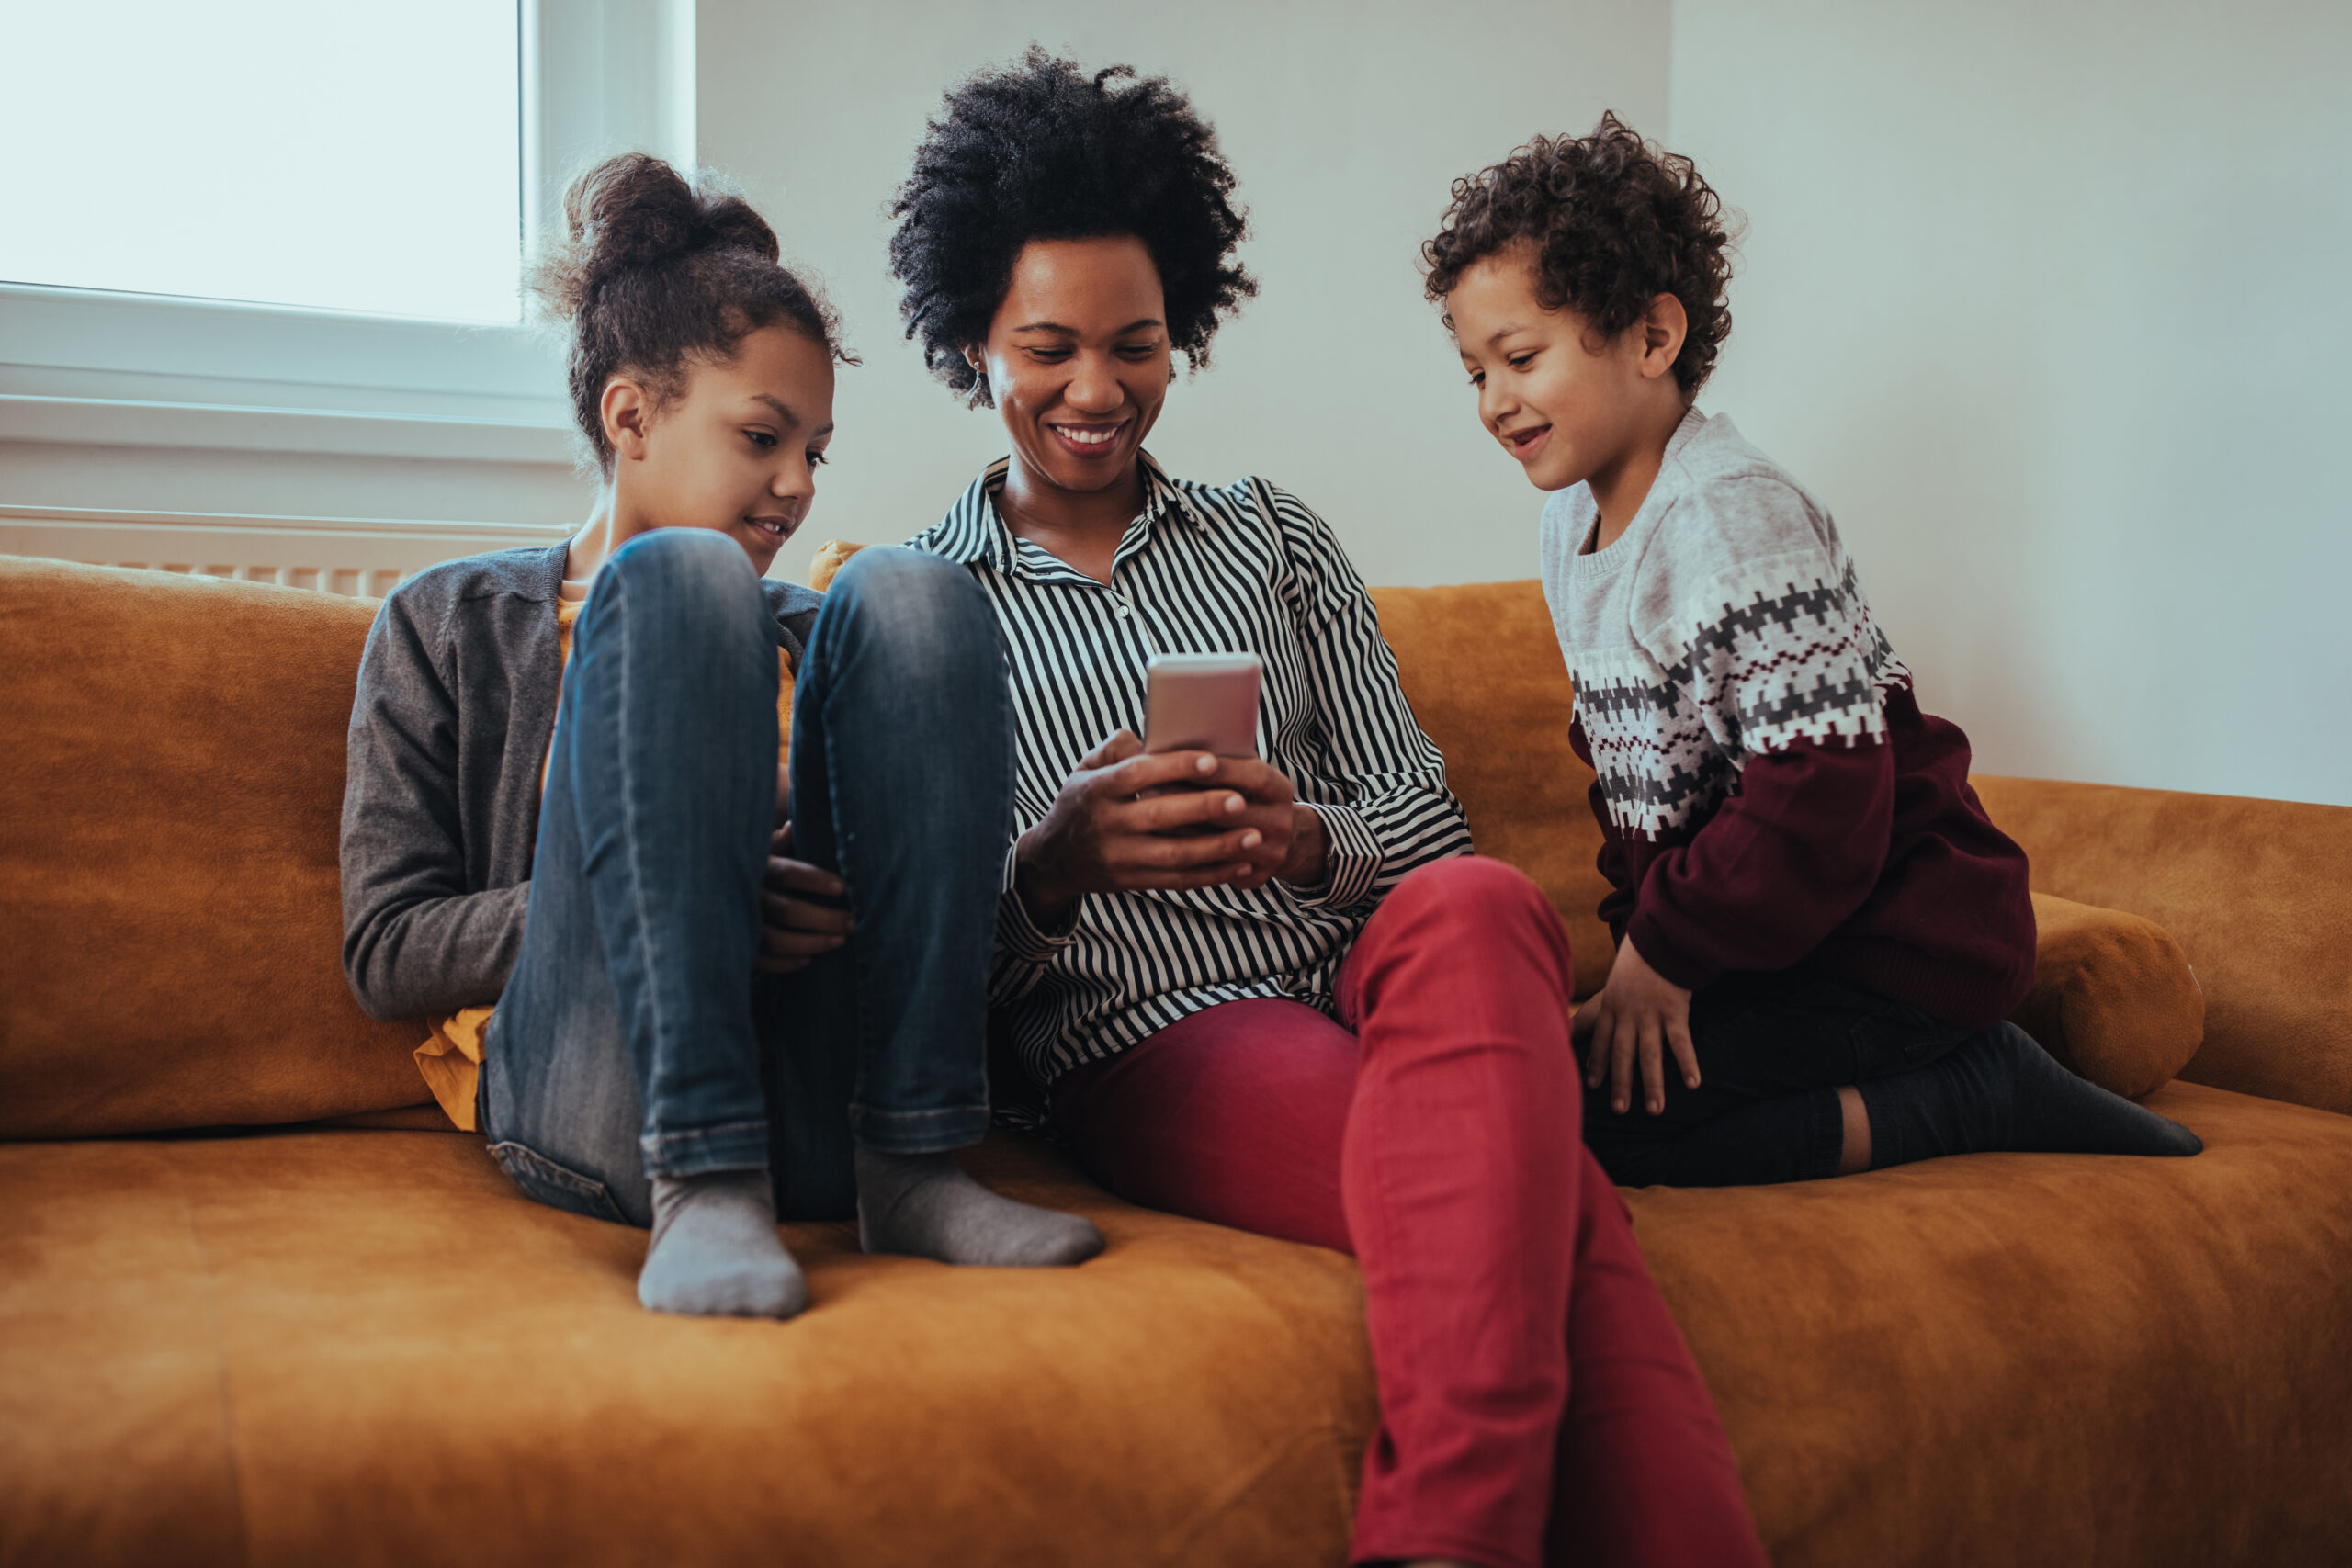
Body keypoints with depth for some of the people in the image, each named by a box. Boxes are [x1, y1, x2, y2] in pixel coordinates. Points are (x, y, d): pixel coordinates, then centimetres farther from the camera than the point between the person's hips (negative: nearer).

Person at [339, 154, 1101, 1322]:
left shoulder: (803, 635, 27)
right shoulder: (452, 623, 16)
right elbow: (385, 950, 7)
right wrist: (666, 898, -9)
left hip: (826, 1106, 3)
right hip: (604, 1107, -3)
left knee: (911, 593, -14)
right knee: (681, 578, -20)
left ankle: (909, 1170, -21)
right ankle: (703, 1187, -30)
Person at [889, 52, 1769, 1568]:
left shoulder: (1275, 541, 21)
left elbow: (1430, 818, 14)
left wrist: (1306, 839, -10)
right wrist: (1053, 864, -17)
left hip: (1375, 975, 3)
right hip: (1149, 1042, -3)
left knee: (1475, 908, -38)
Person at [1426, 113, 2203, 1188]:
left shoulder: (1735, 518, -19)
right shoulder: (1571, 524, 10)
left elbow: (1825, 800, -23)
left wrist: (1666, 951, -16)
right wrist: (1640, 932, 4)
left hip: (1890, 944, -9)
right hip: (1775, 936, 10)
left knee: (1579, 1118, -21)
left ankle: (1979, 1095, -10)